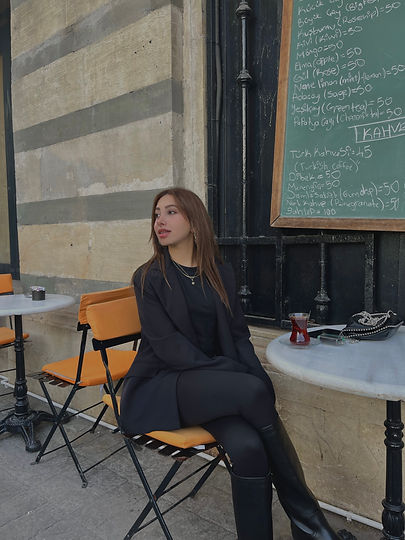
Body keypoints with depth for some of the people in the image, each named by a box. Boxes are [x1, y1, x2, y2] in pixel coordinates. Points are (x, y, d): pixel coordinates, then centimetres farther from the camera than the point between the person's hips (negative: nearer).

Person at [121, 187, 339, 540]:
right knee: (253, 391, -27)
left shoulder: (221, 273, 9)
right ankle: (304, 512, -7)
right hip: (160, 387, -3)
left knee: (248, 446, -28)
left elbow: (239, 335, 8)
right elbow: (168, 345, -12)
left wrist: (259, 378, -11)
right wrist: (244, 381, -19)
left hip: (212, 386, 4)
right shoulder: (149, 277, -3)